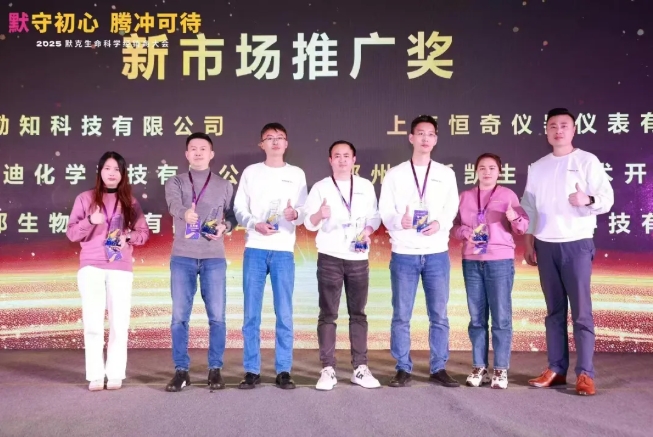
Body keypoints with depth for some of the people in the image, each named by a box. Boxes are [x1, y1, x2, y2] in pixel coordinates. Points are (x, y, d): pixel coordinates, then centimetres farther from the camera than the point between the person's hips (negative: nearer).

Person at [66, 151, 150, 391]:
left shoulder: (130, 201, 9)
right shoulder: (85, 198, 6)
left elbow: (144, 233, 9)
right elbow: (71, 233, 2)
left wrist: (128, 236, -11)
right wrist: (90, 221, -16)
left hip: (120, 268, 1)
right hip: (91, 267, -1)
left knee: (119, 322, 0)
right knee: (93, 323, -1)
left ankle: (115, 374, 7)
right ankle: (95, 375, 5)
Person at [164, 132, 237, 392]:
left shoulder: (224, 186, 11)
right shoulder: (175, 182, 6)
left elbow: (233, 217, 12)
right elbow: (173, 205, -14)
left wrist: (224, 227, -11)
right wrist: (185, 213, -37)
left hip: (214, 258, 0)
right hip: (182, 257, 0)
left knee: (217, 316, 0)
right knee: (180, 316, 1)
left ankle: (215, 369, 12)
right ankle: (181, 370, 11)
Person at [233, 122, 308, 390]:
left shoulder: (297, 174, 11)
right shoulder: (250, 172, 10)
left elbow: (304, 211, 7)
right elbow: (239, 208, 5)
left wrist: (295, 214, -15)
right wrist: (255, 224, -13)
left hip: (284, 251, 0)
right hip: (255, 249, 0)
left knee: (284, 314, 0)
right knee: (251, 314, 1)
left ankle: (283, 371, 8)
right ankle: (252, 371, 10)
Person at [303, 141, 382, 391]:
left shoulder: (366, 186, 9)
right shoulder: (320, 187, 2)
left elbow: (375, 216, 10)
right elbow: (309, 223, -4)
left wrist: (368, 230, -11)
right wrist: (320, 215, -25)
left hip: (358, 258, 2)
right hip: (330, 258, -2)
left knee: (358, 313, 6)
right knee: (328, 314, 0)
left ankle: (360, 368, 12)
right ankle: (328, 370, 4)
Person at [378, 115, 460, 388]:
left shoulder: (446, 174, 10)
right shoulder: (395, 174, 6)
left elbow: (452, 208, 5)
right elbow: (384, 210, 1)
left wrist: (440, 224, -16)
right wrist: (399, 221, -20)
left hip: (437, 253, 1)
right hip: (404, 254, -1)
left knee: (439, 315, 5)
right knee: (401, 316, 3)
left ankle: (439, 369, 16)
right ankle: (403, 369, 14)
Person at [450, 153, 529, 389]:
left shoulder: (508, 195, 3)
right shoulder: (465, 196, 11)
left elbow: (522, 227, -2)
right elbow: (454, 226, 11)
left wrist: (515, 219, -23)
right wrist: (465, 233, -9)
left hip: (500, 261, -3)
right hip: (472, 262, 3)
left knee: (501, 317, -2)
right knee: (477, 318, 7)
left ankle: (501, 369, 5)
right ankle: (479, 367, 15)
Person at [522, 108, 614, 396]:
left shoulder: (587, 161, 0)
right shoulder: (537, 167, 12)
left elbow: (607, 198, -7)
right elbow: (528, 208, 14)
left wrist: (588, 200, -28)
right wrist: (528, 244, 10)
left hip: (577, 244, -4)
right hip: (545, 246, 4)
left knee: (581, 311, -3)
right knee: (554, 310, 8)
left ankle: (585, 374, 1)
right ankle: (556, 370, 13)